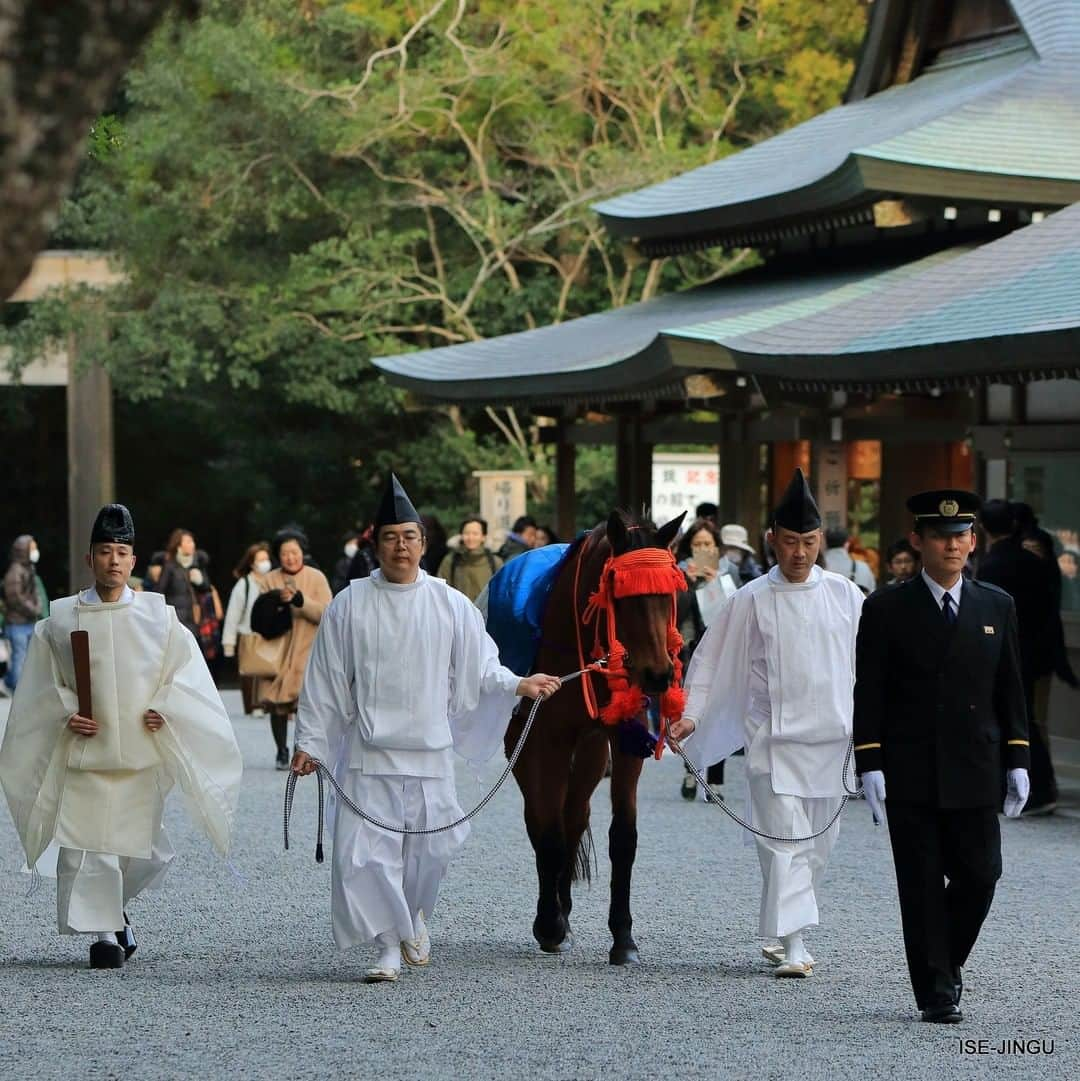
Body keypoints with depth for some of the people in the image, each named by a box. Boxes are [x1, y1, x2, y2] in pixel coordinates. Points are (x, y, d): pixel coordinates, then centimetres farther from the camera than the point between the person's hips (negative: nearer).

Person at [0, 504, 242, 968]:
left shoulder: (158, 616, 2)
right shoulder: (61, 619, 1)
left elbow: (186, 672, 8)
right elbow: (44, 683, 8)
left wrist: (164, 709, -7)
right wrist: (66, 714, -7)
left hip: (141, 751, 1)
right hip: (83, 752, -1)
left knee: (140, 848, 6)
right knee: (87, 844, -7)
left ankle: (116, 907, 33)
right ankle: (104, 930, 2)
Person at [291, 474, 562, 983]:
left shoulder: (449, 605, 5)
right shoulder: (351, 605, 2)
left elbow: (477, 667, 9)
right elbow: (325, 681, 6)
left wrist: (517, 684, -7)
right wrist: (310, 742, 4)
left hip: (429, 749, 1)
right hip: (368, 752, -1)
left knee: (428, 847, 4)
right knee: (367, 850, -8)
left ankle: (414, 917, 34)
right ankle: (389, 947, 2)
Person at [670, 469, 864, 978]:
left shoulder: (844, 595, 4)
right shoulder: (751, 601, -1)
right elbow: (712, 659, 3)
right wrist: (691, 714, -7)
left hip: (831, 739, 3)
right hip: (773, 741, -3)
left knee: (817, 843, 11)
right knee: (783, 840, -11)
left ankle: (784, 932, 27)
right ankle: (792, 944, -13)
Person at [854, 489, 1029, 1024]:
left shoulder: (997, 606, 8)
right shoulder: (886, 609, 0)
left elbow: (1010, 691, 11)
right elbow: (868, 694, -2)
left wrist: (1017, 761, 5)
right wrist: (869, 765, -9)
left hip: (974, 773, 2)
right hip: (910, 774, -2)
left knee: (979, 876, -1)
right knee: (922, 885, 0)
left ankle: (944, 964, 23)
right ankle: (936, 992, 7)